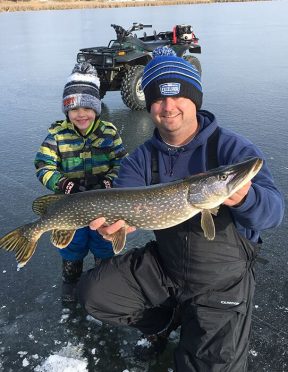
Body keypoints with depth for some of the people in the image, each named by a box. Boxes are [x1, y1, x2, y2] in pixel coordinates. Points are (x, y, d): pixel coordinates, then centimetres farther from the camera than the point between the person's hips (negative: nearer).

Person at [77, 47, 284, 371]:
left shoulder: (232, 147, -16)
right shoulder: (142, 158, -3)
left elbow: (274, 208, -27)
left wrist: (245, 199, -51)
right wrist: (111, 220, -38)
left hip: (222, 282, -3)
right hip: (162, 267, 4)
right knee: (93, 292, -4)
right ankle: (162, 323, 18)